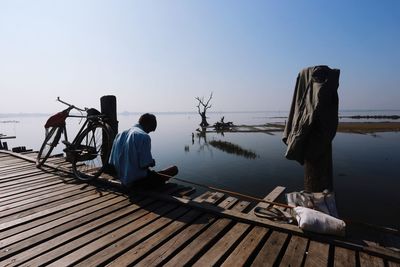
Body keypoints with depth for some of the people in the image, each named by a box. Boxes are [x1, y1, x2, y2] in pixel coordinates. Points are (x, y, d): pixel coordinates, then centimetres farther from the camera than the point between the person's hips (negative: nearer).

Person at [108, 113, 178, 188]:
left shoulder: (120, 135, 6)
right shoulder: (144, 137, -18)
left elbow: (111, 162, 7)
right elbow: (146, 164, -22)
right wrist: (152, 162, -1)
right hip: (138, 180, -8)